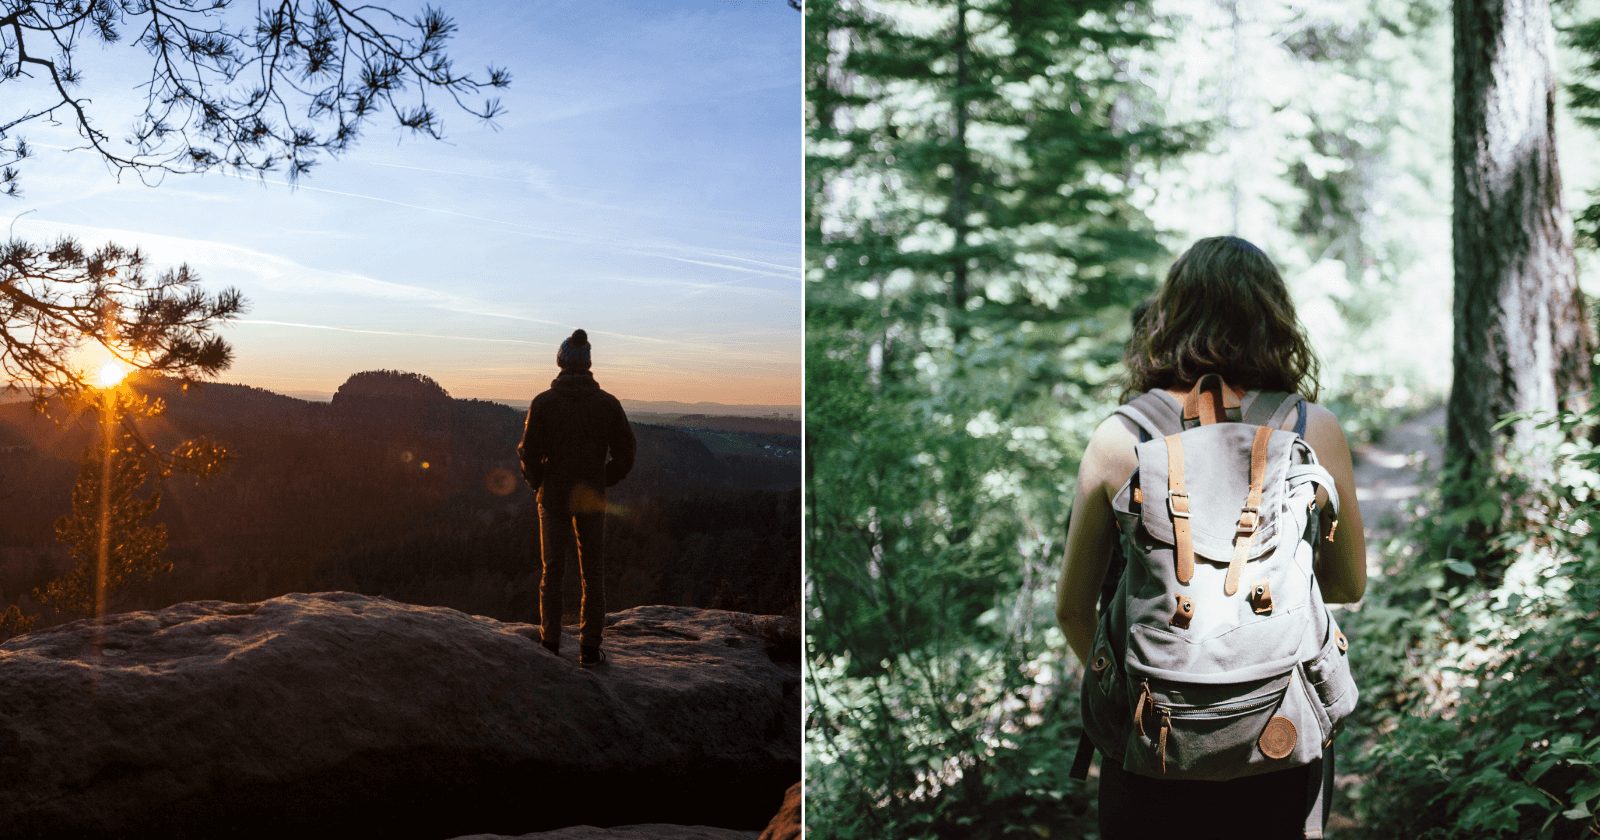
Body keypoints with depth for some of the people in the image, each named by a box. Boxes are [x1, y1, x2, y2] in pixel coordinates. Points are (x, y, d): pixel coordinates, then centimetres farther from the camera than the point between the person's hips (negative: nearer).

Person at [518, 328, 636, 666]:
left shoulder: (543, 402, -8)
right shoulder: (607, 404, -5)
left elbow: (528, 452, -9)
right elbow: (625, 454, -3)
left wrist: (538, 483, 7)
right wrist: (601, 482, 10)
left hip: (553, 498, 0)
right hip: (591, 499, 0)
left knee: (551, 571, 13)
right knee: (593, 575, 9)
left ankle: (550, 643, 16)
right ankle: (589, 647, 8)